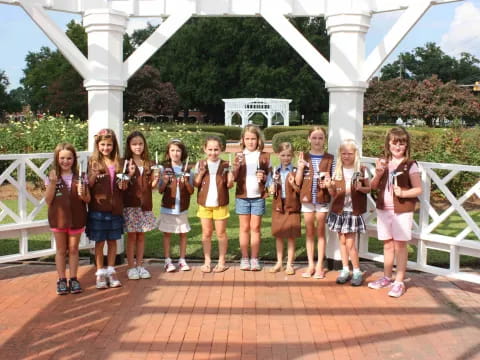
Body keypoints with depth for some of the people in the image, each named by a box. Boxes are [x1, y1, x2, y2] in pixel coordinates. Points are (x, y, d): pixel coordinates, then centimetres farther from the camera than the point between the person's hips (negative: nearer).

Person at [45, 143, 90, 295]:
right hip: (58, 218, 0)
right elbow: (48, 200, -5)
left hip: (76, 218, 0)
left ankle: (73, 279, 18)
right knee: (61, 250, 10)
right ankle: (62, 280, 19)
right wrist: (53, 183, -17)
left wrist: (82, 194, -20)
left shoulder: (80, 177, -2)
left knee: (73, 249, 9)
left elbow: (88, 199, 3)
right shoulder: (52, 177, -3)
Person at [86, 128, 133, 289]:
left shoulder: (119, 163, 6)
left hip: (115, 208, 3)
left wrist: (129, 175, -7)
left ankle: (111, 272, 22)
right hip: (98, 208, -3)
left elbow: (122, 187, 9)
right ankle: (100, 273, 16)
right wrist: (94, 175, -25)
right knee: (99, 241, 5)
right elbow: (89, 185, -6)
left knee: (112, 241, 10)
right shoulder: (93, 161, -2)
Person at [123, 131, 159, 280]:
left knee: (141, 235, 9)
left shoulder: (148, 163, 8)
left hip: (145, 204, 3)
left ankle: (140, 265, 19)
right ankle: (131, 267, 10)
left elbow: (151, 185, 10)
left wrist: (155, 179, -10)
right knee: (132, 235, 2)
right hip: (130, 204, -3)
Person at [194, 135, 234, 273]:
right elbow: (196, 184, -1)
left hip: (220, 204, -1)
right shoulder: (200, 164, 1)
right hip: (204, 203, 1)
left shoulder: (225, 165, -2)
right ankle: (207, 261, 19)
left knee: (221, 233, 7)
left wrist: (230, 179, -24)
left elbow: (229, 185, -3)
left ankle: (221, 261, 18)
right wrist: (201, 172, -15)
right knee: (206, 233, 9)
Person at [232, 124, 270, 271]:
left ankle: (254, 259, 11)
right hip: (242, 196, 1)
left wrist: (264, 177, -12)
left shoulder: (264, 156, 3)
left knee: (255, 228, 5)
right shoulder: (239, 156, 4)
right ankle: (244, 259, 13)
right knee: (244, 228, 7)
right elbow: (234, 178, -1)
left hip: (258, 197, 0)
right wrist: (236, 167, -19)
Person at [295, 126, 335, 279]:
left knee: (320, 231, 5)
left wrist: (328, 182, -16)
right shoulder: (304, 158, 4)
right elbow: (298, 182, 2)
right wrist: (300, 167, -12)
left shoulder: (329, 158, 1)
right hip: (307, 198, 1)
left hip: (323, 199, -1)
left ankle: (319, 266, 13)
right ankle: (310, 265, 17)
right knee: (309, 232, 8)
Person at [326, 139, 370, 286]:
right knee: (342, 241, 10)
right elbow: (333, 194, 3)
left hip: (353, 211, -3)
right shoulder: (337, 171, 2)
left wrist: (361, 188, -17)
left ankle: (357, 272, 10)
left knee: (350, 243, -4)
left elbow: (369, 189, 5)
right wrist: (329, 187, -18)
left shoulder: (361, 170, -5)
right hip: (339, 211, 3)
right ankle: (345, 270, 22)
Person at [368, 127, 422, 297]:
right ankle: (386, 277, 28)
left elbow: (418, 189, -6)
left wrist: (403, 193, -22)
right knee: (387, 244, 15)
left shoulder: (410, 165, -7)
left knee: (400, 245, 1)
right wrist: (378, 173, -9)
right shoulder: (383, 163, 7)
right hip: (383, 209, 5)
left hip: (402, 210, -4)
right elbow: (374, 186, 9)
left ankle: (399, 282, 9)